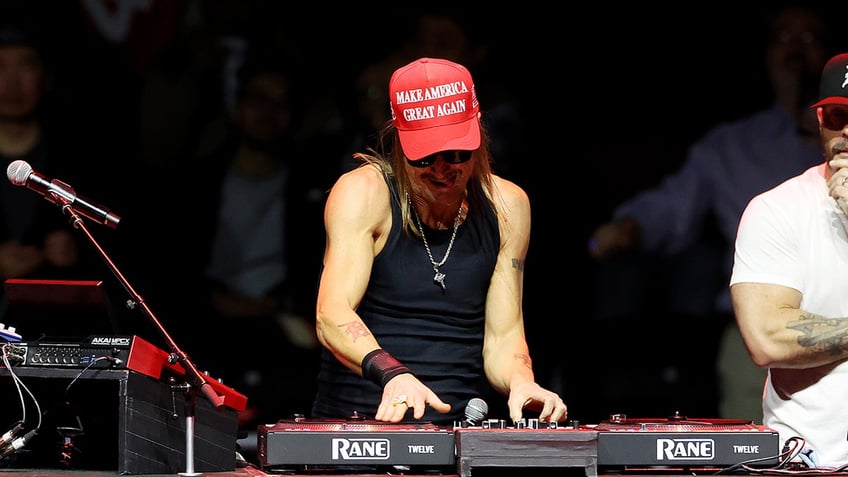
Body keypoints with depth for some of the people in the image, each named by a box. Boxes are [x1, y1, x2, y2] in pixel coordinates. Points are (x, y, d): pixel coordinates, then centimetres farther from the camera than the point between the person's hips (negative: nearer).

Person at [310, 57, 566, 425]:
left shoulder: (506, 206, 8)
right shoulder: (363, 194, -6)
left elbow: (503, 336, 9)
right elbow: (332, 315, -20)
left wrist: (521, 382, -14)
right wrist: (392, 374, -38)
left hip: (459, 425, 4)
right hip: (356, 420, -4)